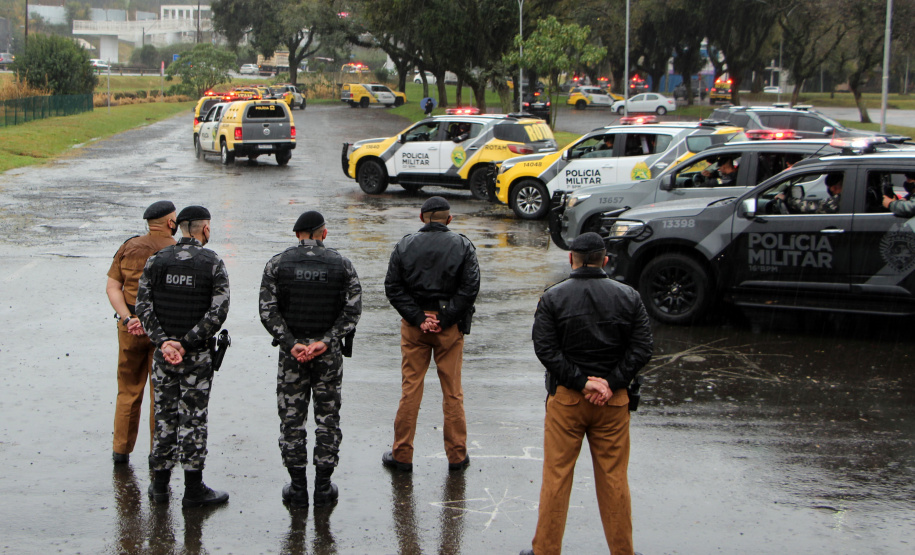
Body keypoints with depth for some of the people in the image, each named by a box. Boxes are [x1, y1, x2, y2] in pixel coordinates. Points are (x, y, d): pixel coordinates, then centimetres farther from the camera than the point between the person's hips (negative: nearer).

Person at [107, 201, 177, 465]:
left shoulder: (129, 247, 3)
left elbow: (112, 287, -4)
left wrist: (128, 319, -11)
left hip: (129, 327, 3)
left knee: (128, 390, 15)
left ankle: (121, 449, 21)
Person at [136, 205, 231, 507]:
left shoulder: (156, 261, 3)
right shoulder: (213, 264, -7)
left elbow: (143, 305, -5)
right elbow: (218, 311, -15)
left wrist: (163, 341, -11)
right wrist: (187, 343, -14)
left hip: (163, 351, 3)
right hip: (197, 356, -3)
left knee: (164, 414, 12)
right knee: (193, 418, 3)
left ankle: (160, 485, 19)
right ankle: (193, 489, 8)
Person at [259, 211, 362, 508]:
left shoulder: (277, 263, -1)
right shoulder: (341, 263, 0)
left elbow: (268, 311, -8)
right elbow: (353, 309, -8)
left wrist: (290, 344, -11)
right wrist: (326, 341, -12)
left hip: (291, 352, 0)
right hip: (329, 353, 0)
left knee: (291, 418, 8)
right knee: (328, 417, 10)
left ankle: (297, 487, 12)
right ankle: (324, 487, 14)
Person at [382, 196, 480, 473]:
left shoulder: (405, 245, 1)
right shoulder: (463, 245, -2)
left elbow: (393, 287, -5)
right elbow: (470, 287, -10)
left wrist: (418, 318, -9)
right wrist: (445, 320, -10)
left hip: (414, 325, 1)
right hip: (450, 326, -1)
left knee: (410, 389, 7)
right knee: (453, 392, 8)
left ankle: (402, 455, 12)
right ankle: (457, 455, 15)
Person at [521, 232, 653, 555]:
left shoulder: (553, 297, -4)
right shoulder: (628, 297, 2)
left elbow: (545, 348, -11)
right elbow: (642, 349, -4)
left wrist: (581, 382, -11)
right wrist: (611, 383, -9)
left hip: (565, 398, -1)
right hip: (614, 401, 2)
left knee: (556, 476, 6)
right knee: (614, 478, 10)